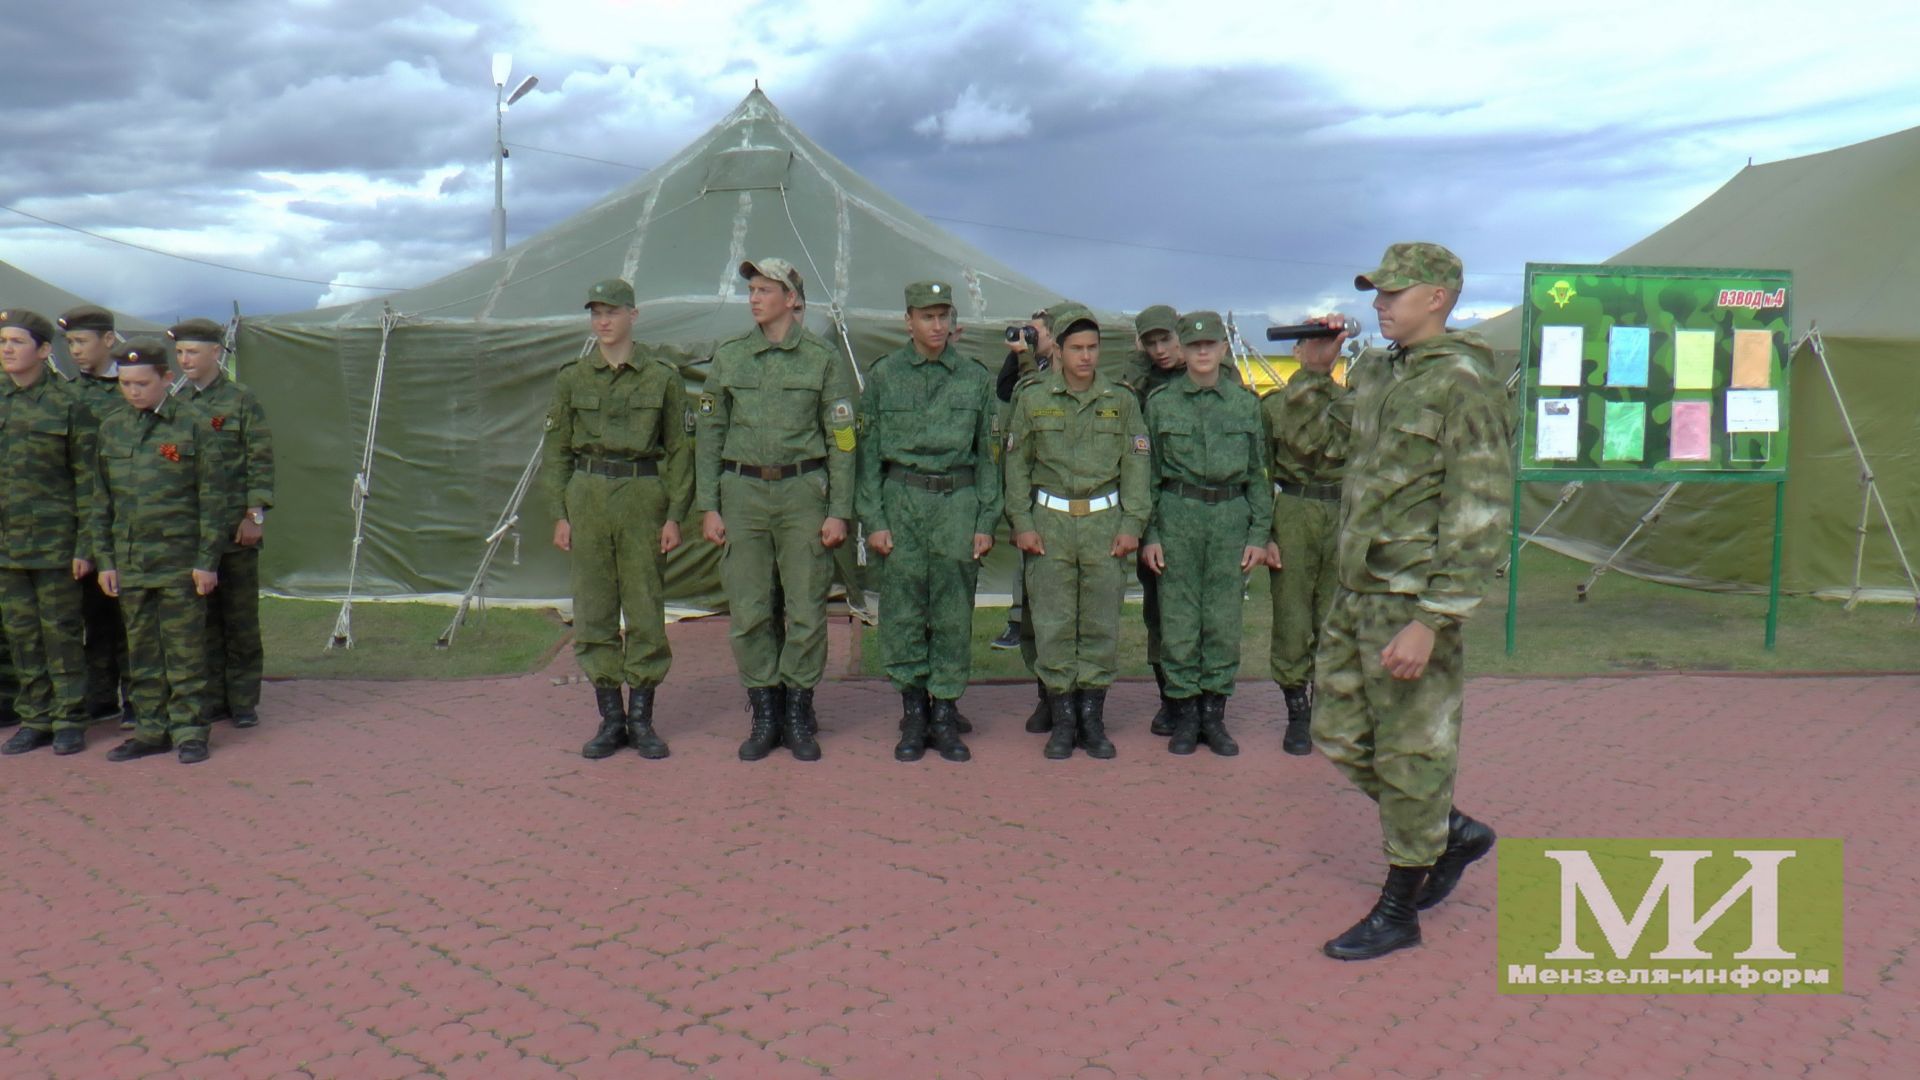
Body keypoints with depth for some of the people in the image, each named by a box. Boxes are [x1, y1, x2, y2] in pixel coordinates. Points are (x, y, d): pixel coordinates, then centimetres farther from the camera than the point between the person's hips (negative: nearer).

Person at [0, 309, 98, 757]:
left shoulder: (68, 406, -4)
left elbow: (86, 480, -5)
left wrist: (85, 546, -9)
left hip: (54, 539, -5)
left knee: (60, 631, 1)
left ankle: (69, 719, 10)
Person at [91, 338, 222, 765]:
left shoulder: (194, 423, -4)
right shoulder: (111, 428, 9)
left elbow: (212, 498, -4)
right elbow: (101, 501, 13)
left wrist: (207, 561, -8)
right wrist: (105, 560, 7)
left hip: (180, 562, -4)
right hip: (129, 562, 4)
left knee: (184, 650, 0)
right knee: (141, 652, 9)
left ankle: (190, 731, 8)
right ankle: (151, 729, 19)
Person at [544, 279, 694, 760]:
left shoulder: (663, 377, 3)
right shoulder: (571, 377, 8)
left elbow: (680, 449, 3)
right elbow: (556, 449, 11)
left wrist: (675, 515, -3)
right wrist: (560, 513, 3)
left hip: (643, 494, -2)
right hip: (587, 497, 2)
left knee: (646, 608, 0)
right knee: (593, 611, 3)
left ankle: (642, 718, 12)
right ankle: (610, 718, 13)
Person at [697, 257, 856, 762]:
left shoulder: (823, 360, 2)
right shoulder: (729, 357, 8)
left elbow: (841, 440, 2)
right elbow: (710, 434, 9)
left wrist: (839, 511, -5)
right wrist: (708, 506, 2)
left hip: (802, 492, -2)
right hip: (742, 492, 2)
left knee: (806, 609, 0)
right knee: (748, 611, 2)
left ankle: (798, 714, 14)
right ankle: (765, 714, 15)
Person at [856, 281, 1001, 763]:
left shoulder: (976, 379, 8)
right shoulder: (883, 376, 5)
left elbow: (988, 454, 9)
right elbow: (868, 452, 4)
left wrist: (986, 521, 2)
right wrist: (872, 519, -3)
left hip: (958, 502, 1)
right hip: (901, 500, 0)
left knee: (954, 615, 2)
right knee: (902, 611, 1)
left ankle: (945, 714, 11)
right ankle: (912, 713, 12)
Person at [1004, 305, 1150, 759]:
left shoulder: (1121, 402, 7)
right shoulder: (1032, 399, 5)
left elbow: (1136, 467, 6)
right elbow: (1017, 465, 7)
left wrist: (1132, 524, -2)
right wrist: (1022, 524, -1)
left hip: (1105, 522, 1)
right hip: (1050, 522, 0)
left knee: (1101, 624, 3)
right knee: (1053, 624, 0)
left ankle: (1093, 718, 13)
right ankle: (1062, 719, 10)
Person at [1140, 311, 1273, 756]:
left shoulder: (1245, 402, 8)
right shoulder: (1160, 401, 5)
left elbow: (1258, 472, 10)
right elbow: (1148, 472, 5)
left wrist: (1259, 534, 3)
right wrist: (1148, 534, -2)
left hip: (1231, 518, 1)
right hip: (1177, 515, -1)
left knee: (1225, 620, 3)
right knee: (1178, 619, 0)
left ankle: (1214, 715, 13)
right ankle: (1185, 714, 11)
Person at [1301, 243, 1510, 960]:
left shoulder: (1462, 384, -14)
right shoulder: (1382, 380, 13)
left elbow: (1480, 516, -19)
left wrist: (1430, 621, -24)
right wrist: (1313, 372, 13)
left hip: (1412, 602, -9)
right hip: (1355, 594, 9)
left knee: (1409, 753, 4)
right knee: (1340, 736, 16)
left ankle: (1398, 910, 18)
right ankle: (1453, 831, 35)